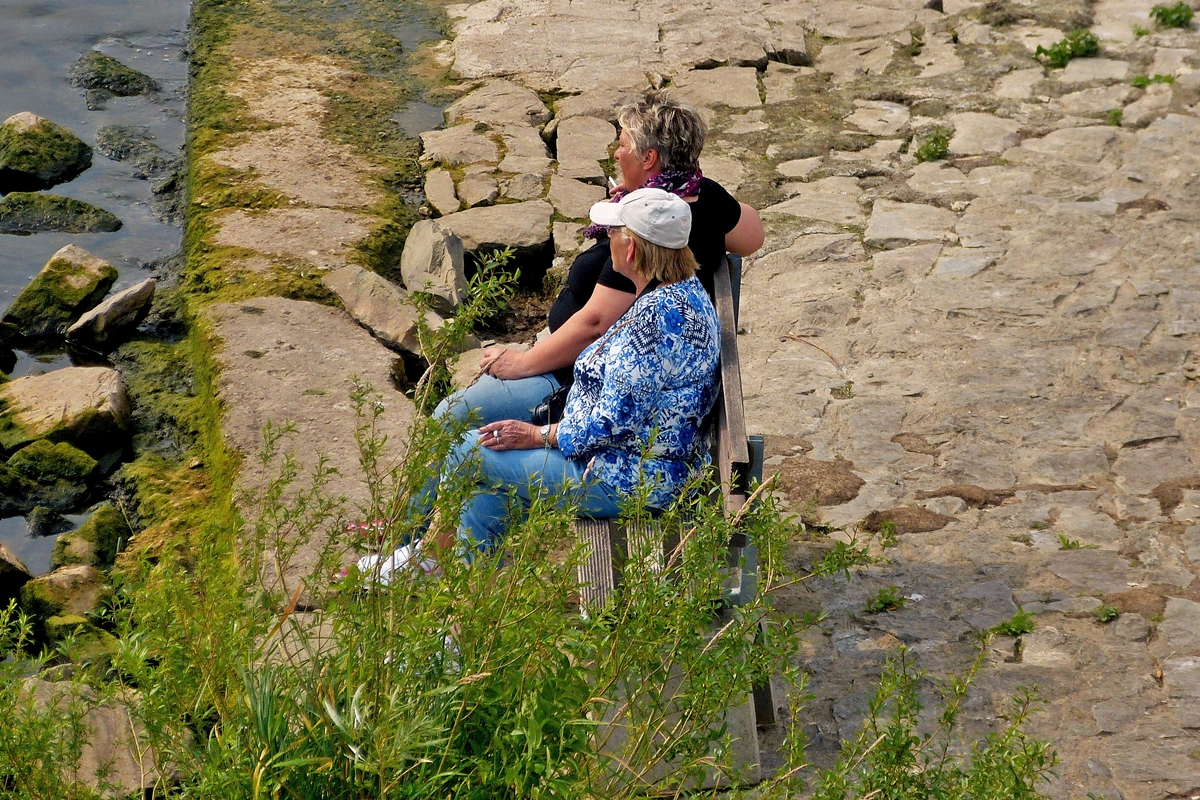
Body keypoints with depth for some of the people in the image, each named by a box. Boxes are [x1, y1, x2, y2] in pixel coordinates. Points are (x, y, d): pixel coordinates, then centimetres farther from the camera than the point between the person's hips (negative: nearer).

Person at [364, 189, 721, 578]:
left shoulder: (652, 317, -27)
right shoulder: (687, 290, 5)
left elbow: (614, 423, -26)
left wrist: (537, 435, -13)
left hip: (629, 481, -10)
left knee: (469, 451, 2)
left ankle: (430, 557, 23)